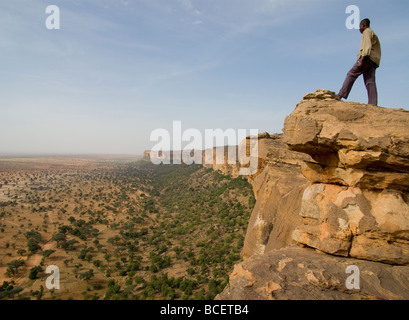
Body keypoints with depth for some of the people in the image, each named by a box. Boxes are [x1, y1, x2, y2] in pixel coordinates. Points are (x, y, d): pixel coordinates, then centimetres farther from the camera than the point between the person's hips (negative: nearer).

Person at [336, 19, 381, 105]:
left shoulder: (367, 32, 6)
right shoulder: (373, 34, 35)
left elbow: (368, 46, -11)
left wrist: (363, 58, -20)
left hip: (368, 58, -8)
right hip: (373, 62, 8)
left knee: (351, 74, -10)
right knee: (370, 82, -5)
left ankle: (341, 95, -19)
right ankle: (373, 104, -16)